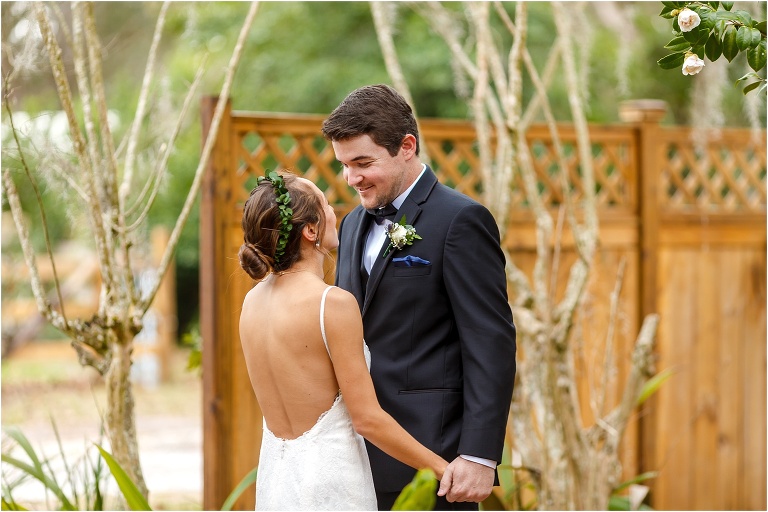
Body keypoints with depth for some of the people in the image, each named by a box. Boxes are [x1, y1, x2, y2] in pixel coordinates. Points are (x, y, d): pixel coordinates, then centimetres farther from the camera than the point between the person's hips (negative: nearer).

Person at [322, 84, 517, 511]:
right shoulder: (354, 224, 16)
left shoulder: (461, 220, -9)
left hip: (432, 461, -7)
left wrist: (479, 455, -19)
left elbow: (492, 345, -14)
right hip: (363, 460, 8)